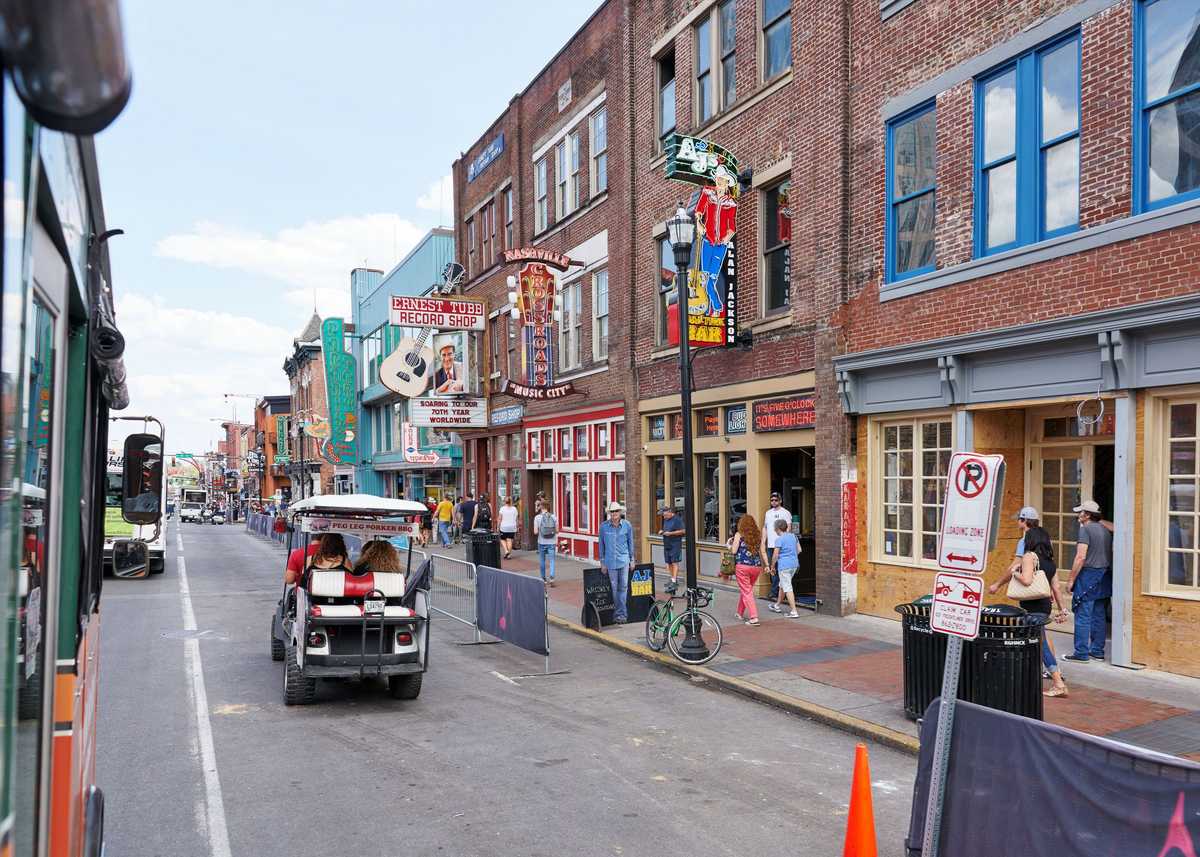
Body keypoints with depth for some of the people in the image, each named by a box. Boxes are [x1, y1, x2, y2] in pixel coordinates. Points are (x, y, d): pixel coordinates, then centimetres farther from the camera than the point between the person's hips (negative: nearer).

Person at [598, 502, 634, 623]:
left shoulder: (627, 525, 0)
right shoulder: (604, 526, -2)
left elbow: (630, 543, 9)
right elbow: (601, 544, 6)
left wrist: (632, 560, 11)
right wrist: (602, 562, 7)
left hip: (624, 560, 0)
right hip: (610, 561, 0)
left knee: (623, 586, -3)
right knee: (614, 587, 4)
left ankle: (620, 613, 2)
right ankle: (621, 613, 13)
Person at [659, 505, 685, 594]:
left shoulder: (677, 519, -10)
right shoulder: (665, 520, 16)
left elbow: (682, 531, -15)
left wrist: (670, 533, -19)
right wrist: (662, 531, 6)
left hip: (675, 545, -9)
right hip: (667, 545, 9)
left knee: (674, 563, -11)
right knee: (669, 563, 11)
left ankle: (674, 582, -16)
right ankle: (674, 579, 22)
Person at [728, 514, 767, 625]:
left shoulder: (739, 534, -4)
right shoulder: (758, 535, 8)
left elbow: (733, 551, -8)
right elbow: (762, 552, 8)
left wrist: (729, 544, 12)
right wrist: (766, 565, 16)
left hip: (742, 566, -5)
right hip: (757, 566, 5)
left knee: (746, 591, 0)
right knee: (747, 590, 22)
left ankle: (754, 617, -10)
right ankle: (740, 613, 36)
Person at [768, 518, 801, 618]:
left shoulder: (779, 539, -12)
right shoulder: (793, 536, 9)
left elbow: (775, 555, -13)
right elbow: (799, 550, 14)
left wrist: (772, 567, -2)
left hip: (784, 566, -8)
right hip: (794, 564, 8)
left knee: (787, 588, -5)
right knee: (782, 585, 23)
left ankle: (794, 612, -9)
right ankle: (777, 606, 37)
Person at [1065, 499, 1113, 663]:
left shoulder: (1085, 529, -12)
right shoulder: (1104, 529, 13)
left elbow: (1081, 557, -18)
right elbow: (1110, 554, 16)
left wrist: (1071, 579, -13)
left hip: (1088, 575, -9)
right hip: (1103, 576, 9)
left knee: (1083, 615, -5)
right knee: (1099, 615, 13)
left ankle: (1081, 653, -3)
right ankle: (1097, 651, 18)